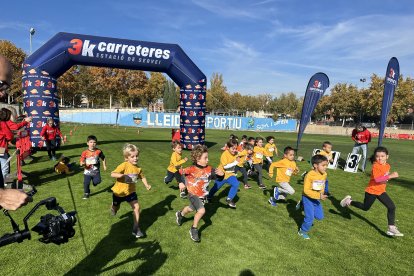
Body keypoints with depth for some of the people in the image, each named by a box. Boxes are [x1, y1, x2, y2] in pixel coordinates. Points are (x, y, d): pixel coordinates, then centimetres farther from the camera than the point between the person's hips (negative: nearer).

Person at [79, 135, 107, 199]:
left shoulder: (98, 151, -8)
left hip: (96, 171, 1)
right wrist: (82, 163, -33)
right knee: (86, 183, 4)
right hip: (87, 172, 0)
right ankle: (86, 193, 31)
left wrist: (104, 166, 3)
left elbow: (103, 158, 8)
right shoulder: (85, 152, -12)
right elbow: (81, 162, -11)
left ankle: (94, 181, 30)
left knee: (97, 181, -9)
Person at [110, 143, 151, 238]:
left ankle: (136, 229, 4)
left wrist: (146, 185, -9)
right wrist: (123, 175, -50)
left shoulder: (138, 168, -10)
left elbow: (142, 177, 7)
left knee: (136, 207, -8)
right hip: (119, 191, -3)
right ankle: (113, 207, 61)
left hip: (130, 191, 3)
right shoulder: (124, 165, -27)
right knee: (116, 208, 21)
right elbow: (112, 174, -33)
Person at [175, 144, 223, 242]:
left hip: (203, 195, 6)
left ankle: (180, 214, 62)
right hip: (193, 195, -5)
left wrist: (221, 174, -28)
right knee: (201, 210, -24)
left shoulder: (209, 169, -12)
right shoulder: (191, 169, -24)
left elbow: (218, 177, -7)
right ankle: (194, 229, 2)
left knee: (191, 208, 27)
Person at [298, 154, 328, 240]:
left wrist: (321, 195, -2)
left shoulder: (324, 174, -5)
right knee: (310, 218, -4)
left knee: (320, 216, 8)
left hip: (317, 199, 7)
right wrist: (319, 196, -30)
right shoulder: (310, 175, -26)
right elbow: (306, 190, -24)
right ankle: (302, 231, 20)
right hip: (308, 198, -6)